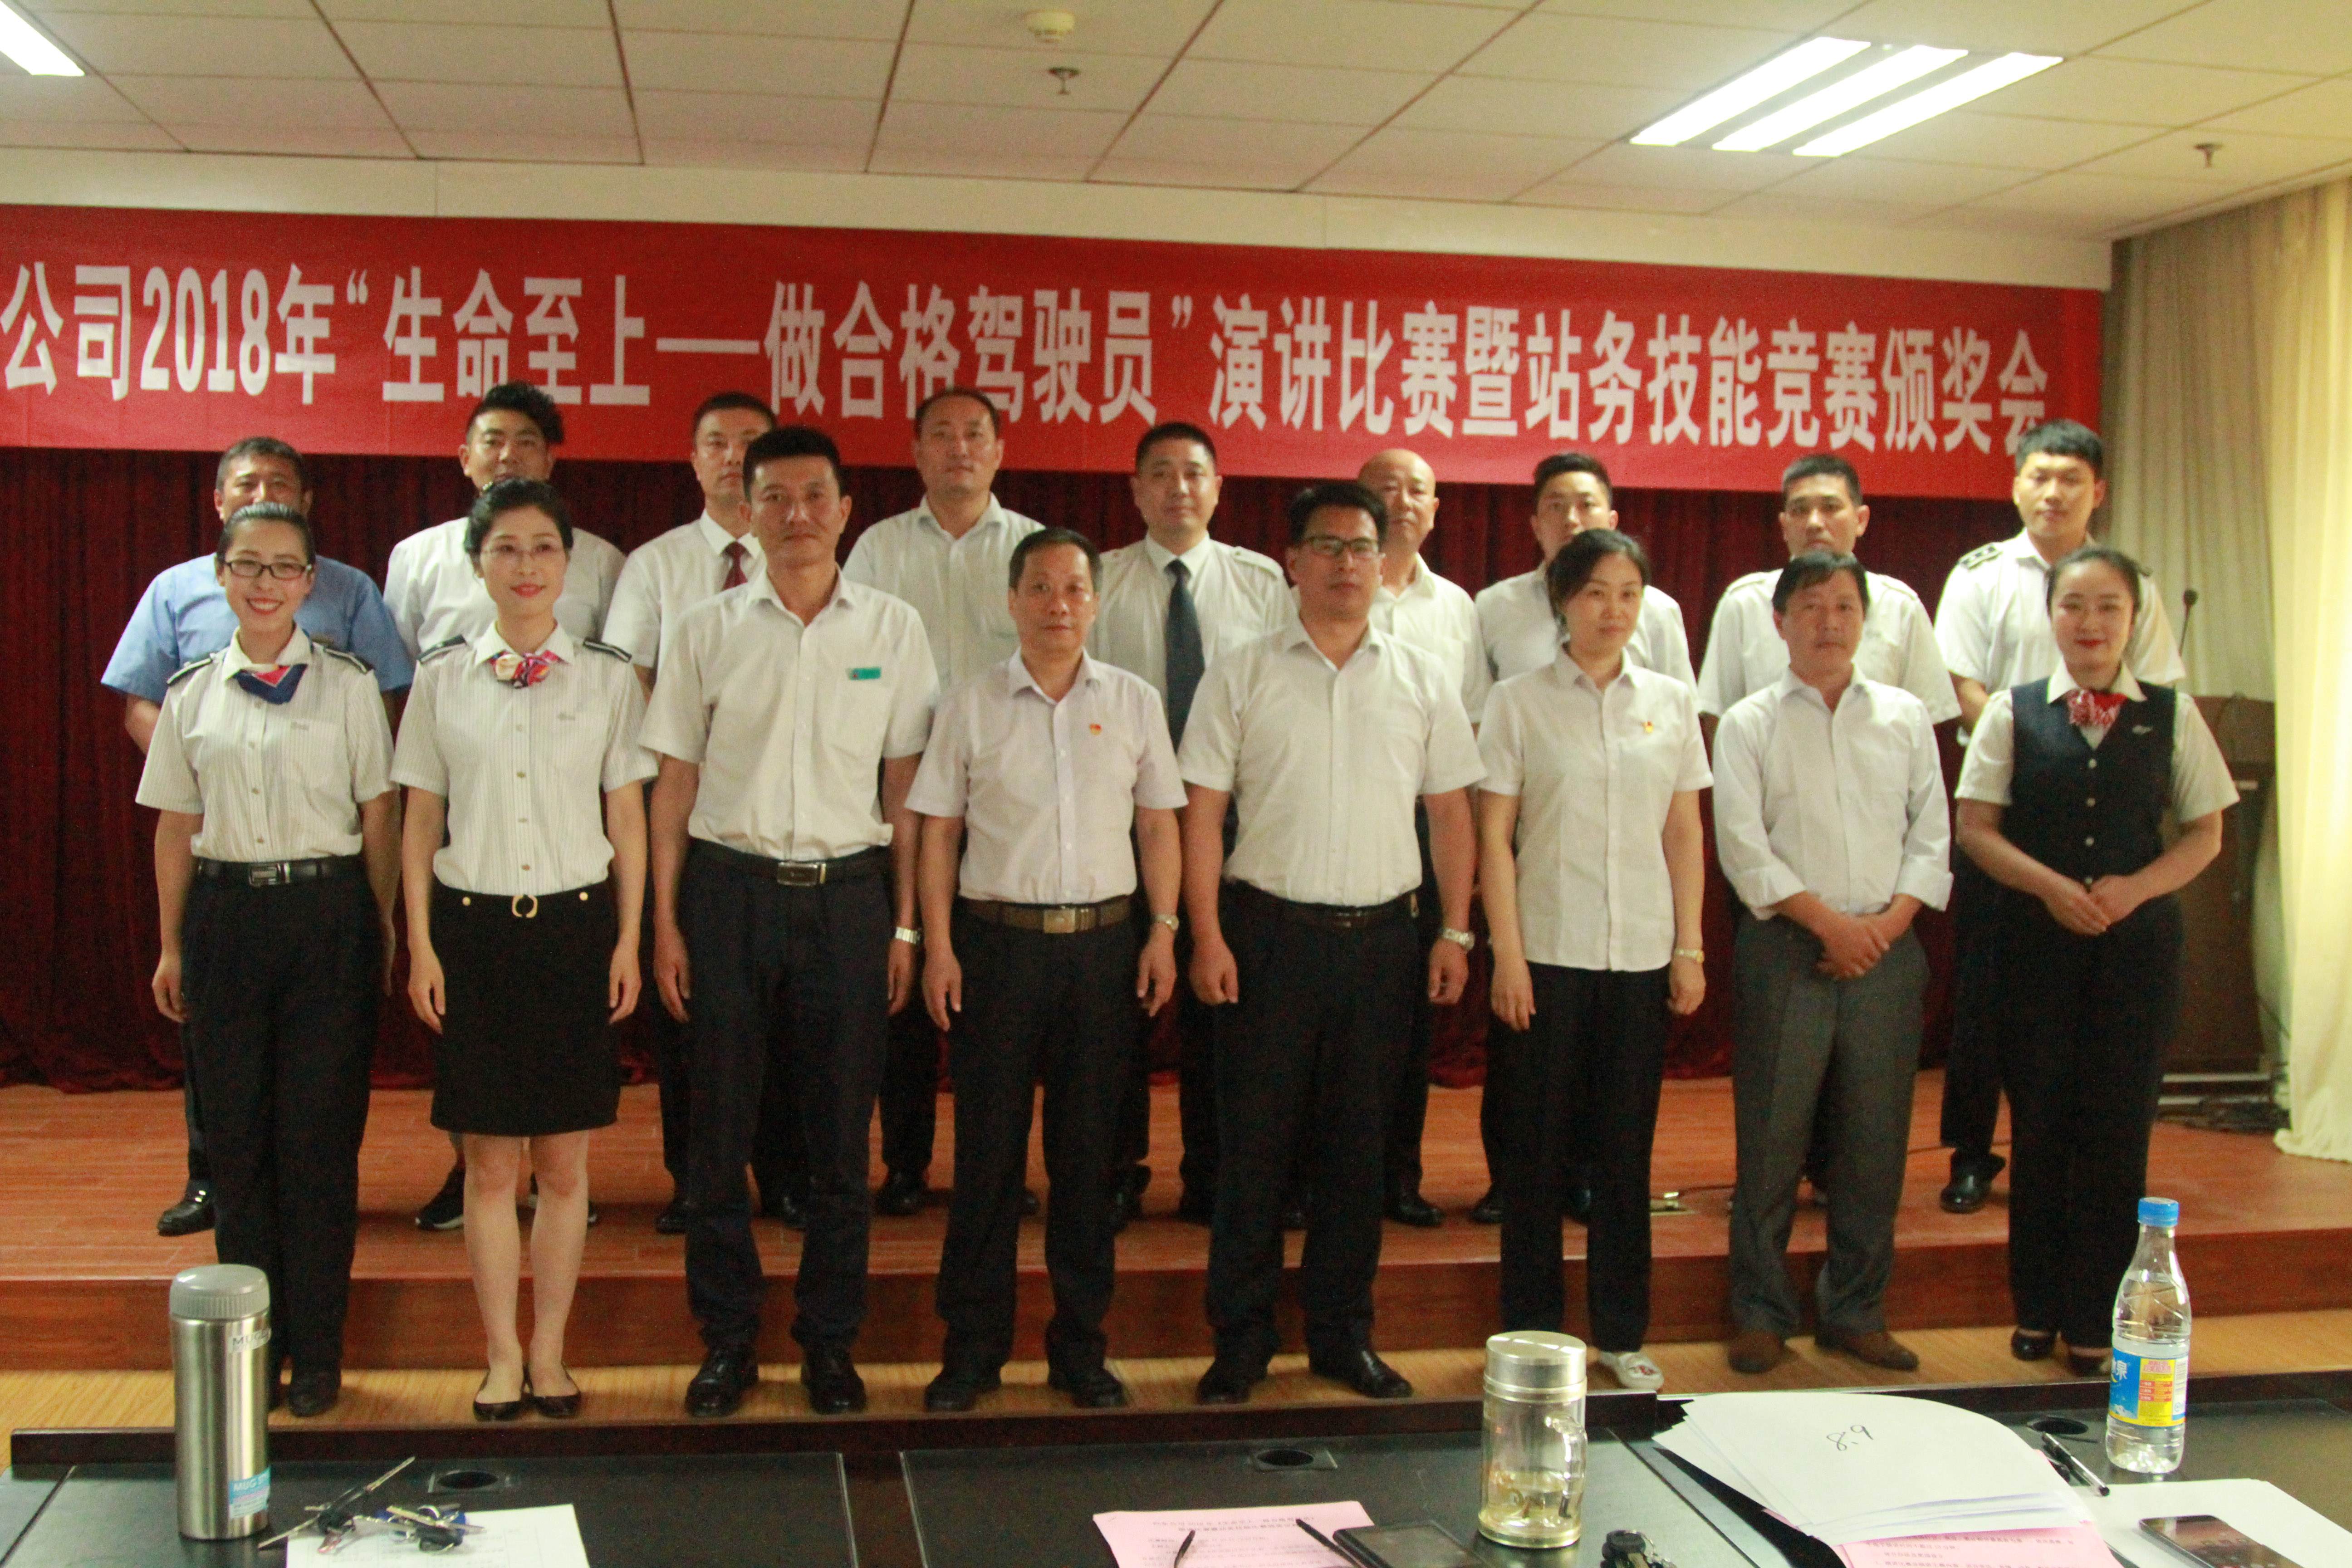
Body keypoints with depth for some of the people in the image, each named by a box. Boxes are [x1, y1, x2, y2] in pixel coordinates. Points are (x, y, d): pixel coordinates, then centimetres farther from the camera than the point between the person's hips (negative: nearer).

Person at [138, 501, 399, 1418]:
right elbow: (176, 827, 11)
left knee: (320, 1135, 0)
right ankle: (253, 1344, 19)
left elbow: (378, 817, 1)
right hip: (226, 918, 3)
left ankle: (316, 1354, 11)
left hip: (327, 913, -2)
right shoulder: (192, 695, 8)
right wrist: (172, 946, 10)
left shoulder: (348, 686, 1)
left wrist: (383, 931, -1)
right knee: (237, 1133, 6)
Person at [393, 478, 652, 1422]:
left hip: (574, 927, 0)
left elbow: (627, 820, 5)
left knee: (564, 1162, 5)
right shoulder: (442, 677, 4)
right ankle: (502, 1356, 16)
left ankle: (549, 1352, 17)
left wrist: (627, 942, 1)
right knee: (490, 1164, 4)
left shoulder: (608, 678, 3)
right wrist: (421, 945, 0)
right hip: (473, 927, 0)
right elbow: (420, 822, 6)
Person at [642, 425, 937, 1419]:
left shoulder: (893, 629, 3)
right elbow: (674, 782, 5)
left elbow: (906, 787, 5)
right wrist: (664, 920, 1)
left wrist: (906, 925, 2)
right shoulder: (707, 630, 3)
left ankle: (830, 1339, 21)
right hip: (730, 885, 0)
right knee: (719, 1126, 5)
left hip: (847, 892, 0)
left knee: (841, 1132, 6)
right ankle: (728, 1339, 20)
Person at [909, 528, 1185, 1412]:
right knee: (987, 1146, 2)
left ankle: (1081, 1344, 18)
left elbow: (1159, 824, 9)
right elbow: (938, 832, 4)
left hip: (1104, 940, 1)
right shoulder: (971, 706, 4)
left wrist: (1164, 930, 0)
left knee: (1090, 1148, 6)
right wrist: (938, 946, -3)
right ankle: (973, 1346, 14)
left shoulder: (1134, 702, 7)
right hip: (996, 939, -1)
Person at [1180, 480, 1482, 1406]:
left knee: (1358, 1144, 10)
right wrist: (1207, 937, -8)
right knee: (1254, 1142, 2)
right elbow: (1202, 813, -1)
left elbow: (1451, 812, 9)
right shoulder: (1241, 677, 2)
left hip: (1381, 938, 2)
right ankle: (1241, 1341, 14)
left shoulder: (1424, 681, 8)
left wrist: (1456, 932, 3)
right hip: (1268, 933, -2)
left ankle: (1342, 1334, 22)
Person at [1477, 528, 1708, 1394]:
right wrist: (1506, 953, -7)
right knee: (1536, 1149, 5)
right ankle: (1531, 1331, 16)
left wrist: (1691, 947, 5)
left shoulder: (1670, 702, 7)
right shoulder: (1520, 701, 0)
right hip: (1546, 954, -2)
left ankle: (1622, 1332, 20)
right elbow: (1495, 834, -1)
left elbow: (1685, 833, 10)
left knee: (1627, 1148, 8)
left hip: (1642, 956, 2)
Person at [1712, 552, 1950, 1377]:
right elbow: (1743, 844, -5)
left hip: (1886, 947, 3)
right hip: (1785, 949, -2)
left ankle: (1856, 1310, 18)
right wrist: (1828, 920, -12)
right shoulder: (1749, 723, 3)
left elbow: (1931, 833, 8)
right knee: (1772, 1135, 0)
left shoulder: (1905, 717, 11)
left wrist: (1890, 921, -7)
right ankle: (1762, 1313, 12)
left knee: (1876, 1137, 5)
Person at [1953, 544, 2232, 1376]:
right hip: (2036, 939, 0)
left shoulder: (2172, 715, 4)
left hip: (2137, 940, 0)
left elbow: (2205, 832, 5)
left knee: (2118, 1127, 2)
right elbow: (1975, 827, 0)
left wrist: (2134, 887, -11)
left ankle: (2095, 1322, 14)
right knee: (2041, 1122, 5)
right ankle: (2036, 1309, 19)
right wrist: (2052, 886, -13)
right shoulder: (2012, 712, 2)